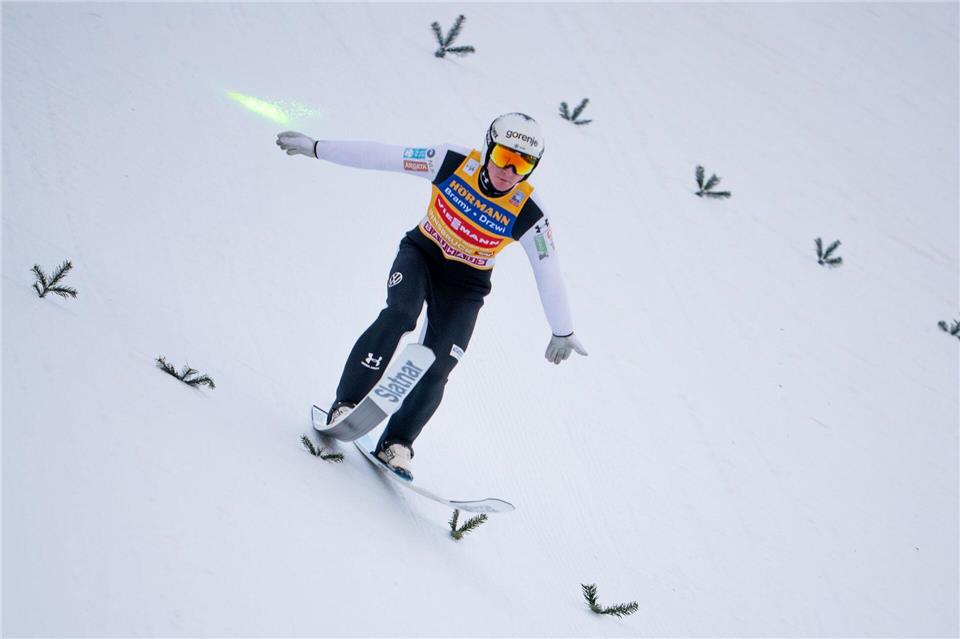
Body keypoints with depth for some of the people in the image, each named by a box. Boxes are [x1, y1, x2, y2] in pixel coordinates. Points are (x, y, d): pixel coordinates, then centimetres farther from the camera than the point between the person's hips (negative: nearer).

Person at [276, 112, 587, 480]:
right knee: (398, 315, -28)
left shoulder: (528, 214, -23)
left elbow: (548, 273, -11)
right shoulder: (453, 163, -22)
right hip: (421, 254, 0)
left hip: (464, 285, 0)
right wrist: (315, 148, -12)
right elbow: (382, 157, -17)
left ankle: (396, 443, 4)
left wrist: (562, 331, -3)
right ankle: (345, 404, -23)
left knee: (435, 371, -13)